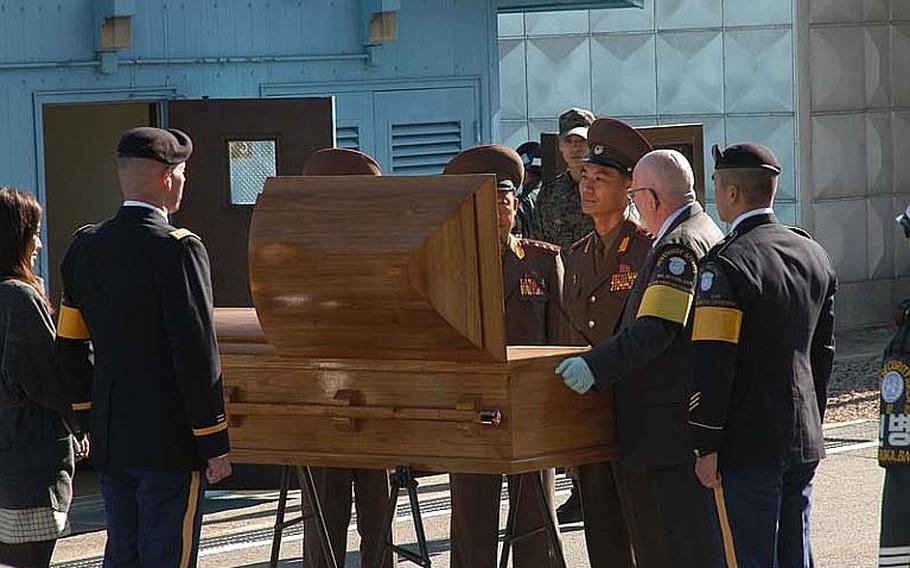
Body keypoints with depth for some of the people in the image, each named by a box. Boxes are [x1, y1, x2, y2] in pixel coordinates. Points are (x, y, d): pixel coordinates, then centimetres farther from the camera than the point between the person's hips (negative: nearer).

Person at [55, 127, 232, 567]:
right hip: (170, 441, -7)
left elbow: (71, 347, 12)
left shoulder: (85, 247, 7)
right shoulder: (177, 249, -15)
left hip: (108, 439, 7)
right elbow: (197, 355, -16)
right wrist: (215, 445, -11)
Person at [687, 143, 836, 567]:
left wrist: (706, 448, -13)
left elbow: (713, 366, -19)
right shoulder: (812, 254, 8)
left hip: (748, 448, -7)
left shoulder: (727, 264, -16)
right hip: (803, 443, 7)